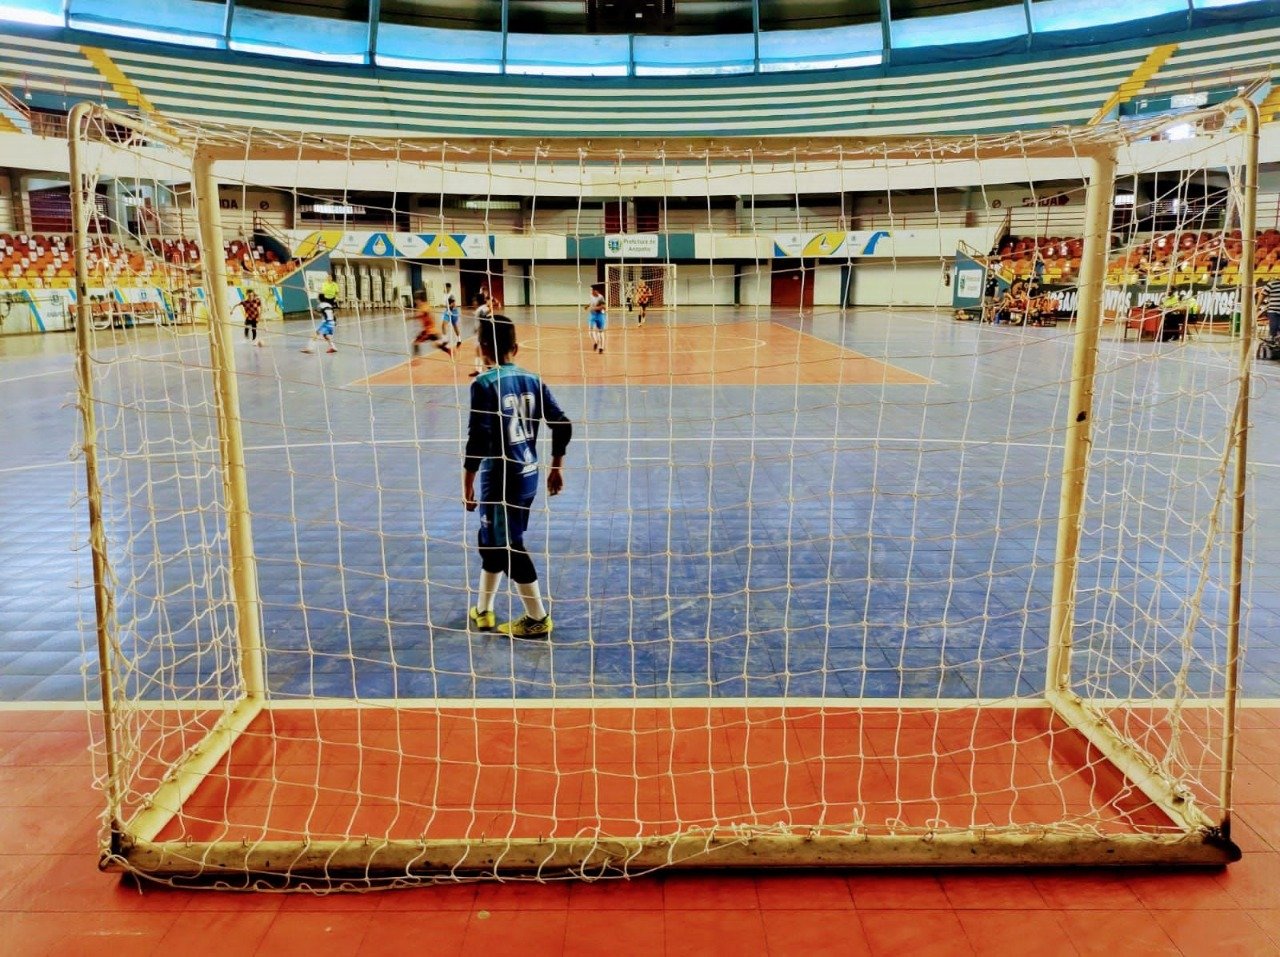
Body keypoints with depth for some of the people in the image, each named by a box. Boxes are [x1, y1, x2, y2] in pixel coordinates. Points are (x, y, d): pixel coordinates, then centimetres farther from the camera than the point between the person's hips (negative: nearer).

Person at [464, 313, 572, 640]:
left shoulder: (484, 384, -13)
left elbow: (478, 439, -19)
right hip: (528, 476, 7)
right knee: (491, 542, 22)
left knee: (509, 548, 7)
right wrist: (556, 469, 15)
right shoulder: (532, 380, 5)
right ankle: (482, 611, 34)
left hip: (501, 480, -7)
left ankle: (538, 619, 17)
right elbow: (563, 426, 5)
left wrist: (467, 484, -10)